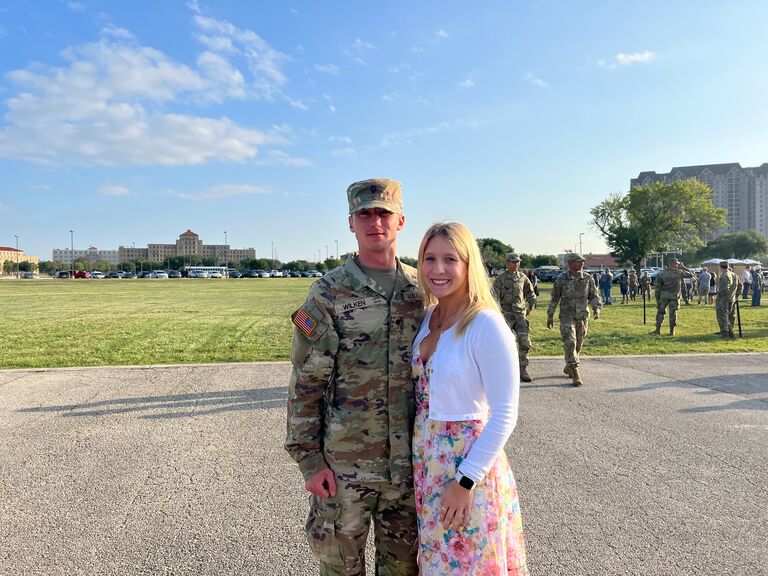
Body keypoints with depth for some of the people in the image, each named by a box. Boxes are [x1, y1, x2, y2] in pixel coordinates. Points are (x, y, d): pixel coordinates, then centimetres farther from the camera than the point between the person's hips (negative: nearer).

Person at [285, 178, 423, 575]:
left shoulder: (423, 289, 2)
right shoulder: (328, 294, -8)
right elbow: (305, 385, -7)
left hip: (409, 460, 3)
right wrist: (309, 459, -9)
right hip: (344, 461, -3)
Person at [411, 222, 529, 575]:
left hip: (468, 460, -6)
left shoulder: (487, 325, -18)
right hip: (427, 462, 6)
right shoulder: (428, 317, 3)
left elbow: (504, 415, -17)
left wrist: (466, 481, -17)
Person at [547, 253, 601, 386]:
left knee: (578, 345, 13)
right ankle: (576, 375, -14)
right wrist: (550, 316, 6)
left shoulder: (588, 278, 3)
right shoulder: (561, 279, -4)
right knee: (570, 343, -14)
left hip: (582, 317, 3)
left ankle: (568, 367, 35)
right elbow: (554, 299, 4)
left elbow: (594, 295, 5)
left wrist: (596, 308, -14)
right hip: (567, 316, -3)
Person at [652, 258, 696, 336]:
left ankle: (658, 329, 9)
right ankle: (672, 331, 7)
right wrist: (683, 267, 10)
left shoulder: (661, 274, -2)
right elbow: (691, 274, 6)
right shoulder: (679, 272, -7)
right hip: (674, 297, -1)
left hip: (663, 296, 1)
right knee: (673, 313, 5)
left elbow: (658, 287, -1)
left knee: (660, 312, 11)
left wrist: (657, 298, 7)